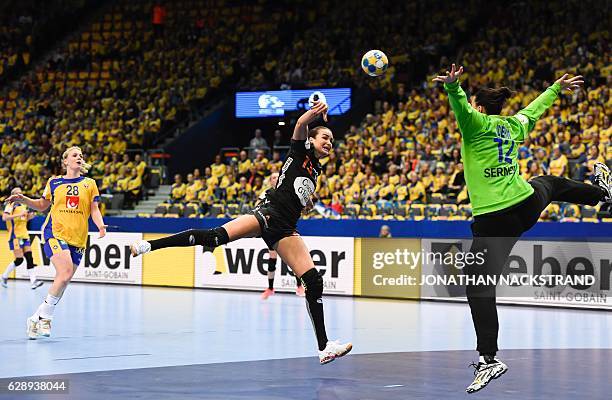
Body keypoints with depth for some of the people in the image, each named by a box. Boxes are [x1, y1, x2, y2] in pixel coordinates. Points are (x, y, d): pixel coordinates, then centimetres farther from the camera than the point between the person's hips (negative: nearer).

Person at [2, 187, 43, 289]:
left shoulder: (23, 205, 17)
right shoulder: (11, 205, -6)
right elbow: (4, 217, -20)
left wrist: (29, 216, 9)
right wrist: (18, 215, -26)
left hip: (24, 235, 7)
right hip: (15, 236, -7)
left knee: (29, 257, -6)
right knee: (19, 260, -11)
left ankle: (33, 281, -14)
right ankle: (4, 277, 10)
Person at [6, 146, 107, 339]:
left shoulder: (89, 184, 11)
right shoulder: (54, 182, 9)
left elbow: (94, 210, 10)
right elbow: (42, 205, 20)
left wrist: (101, 226, -9)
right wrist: (23, 200, 4)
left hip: (78, 238, 3)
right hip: (55, 232, -3)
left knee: (63, 280, -1)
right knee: (65, 273, -24)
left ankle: (37, 318, 14)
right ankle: (45, 317, -11)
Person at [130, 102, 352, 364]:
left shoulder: (316, 169, 27)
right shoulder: (301, 151, 8)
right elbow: (300, 126, -14)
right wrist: (314, 113, -32)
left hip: (285, 229, 7)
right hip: (269, 212, -7)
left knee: (313, 281, -6)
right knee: (216, 236, -28)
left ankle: (324, 347, -6)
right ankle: (149, 245, -27)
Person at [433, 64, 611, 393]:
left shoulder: (476, 124, -8)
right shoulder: (513, 124, 10)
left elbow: (461, 107, -30)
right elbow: (534, 109, 30)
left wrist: (452, 87, -49)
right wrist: (556, 88, 48)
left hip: (493, 221, -7)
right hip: (528, 204, 7)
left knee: (478, 285, -8)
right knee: (549, 183, 41)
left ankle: (489, 358, -18)